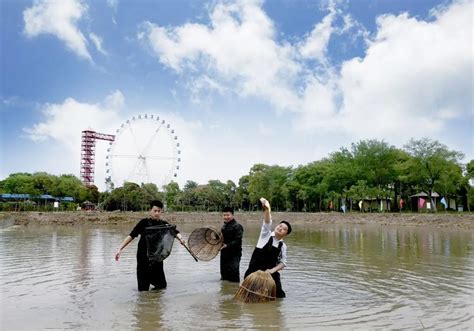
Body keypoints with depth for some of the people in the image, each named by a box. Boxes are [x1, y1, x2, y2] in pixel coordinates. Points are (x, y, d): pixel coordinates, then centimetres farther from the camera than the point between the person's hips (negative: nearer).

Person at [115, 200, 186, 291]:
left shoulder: (164, 224, 4)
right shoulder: (144, 223, -4)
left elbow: (175, 232, -5)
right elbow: (131, 236, -5)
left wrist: (180, 238, -28)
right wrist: (120, 249, -12)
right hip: (143, 259, -3)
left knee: (162, 286, 10)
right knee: (143, 288, 0)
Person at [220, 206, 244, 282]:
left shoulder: (237, 226, -12)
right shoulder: (224, 226, 15)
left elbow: (237, 241, -21)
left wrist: (227, 246, -28)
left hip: (234, 254, -8)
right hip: (224, 253, 8)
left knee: (234, 277, -10)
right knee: (224, 276, 16)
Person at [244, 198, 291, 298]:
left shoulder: (283, 246, 5)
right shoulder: (266, 234, -1)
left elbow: (283, 262, 6)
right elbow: (267, 222, -19)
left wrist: (272, 270, -11)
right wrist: (267, 209, -37)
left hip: (270, 272, 2)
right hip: (254, 271, -2)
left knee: (279, 295, -2)